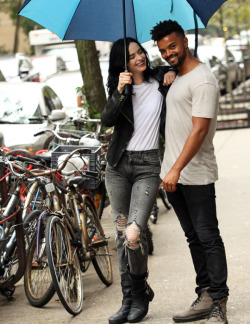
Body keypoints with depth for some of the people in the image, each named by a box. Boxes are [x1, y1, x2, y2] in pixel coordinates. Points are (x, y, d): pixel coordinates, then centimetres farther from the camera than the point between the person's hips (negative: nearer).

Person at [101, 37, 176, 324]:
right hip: (118, 164, 3)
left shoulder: (159, 81, 2)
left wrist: (172, 72, 1)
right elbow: (107, 120, -11)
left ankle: (141, 294, 5)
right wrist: (120, 92, -24)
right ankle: (128, 300, 16)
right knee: (121, 234, 6)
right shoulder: (119, 88, 6)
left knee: (133, 234, -17)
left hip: (147, 166, -3)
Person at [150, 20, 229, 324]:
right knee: (194, 238, 12)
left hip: (196, 176, -9)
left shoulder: (202, 80, -13)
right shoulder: (176, 79, 17)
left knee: (208, 238, -5)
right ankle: (204, 298, 19)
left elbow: (200, 130, -21)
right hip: (174, 174, 9)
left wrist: (176, 169, -23)